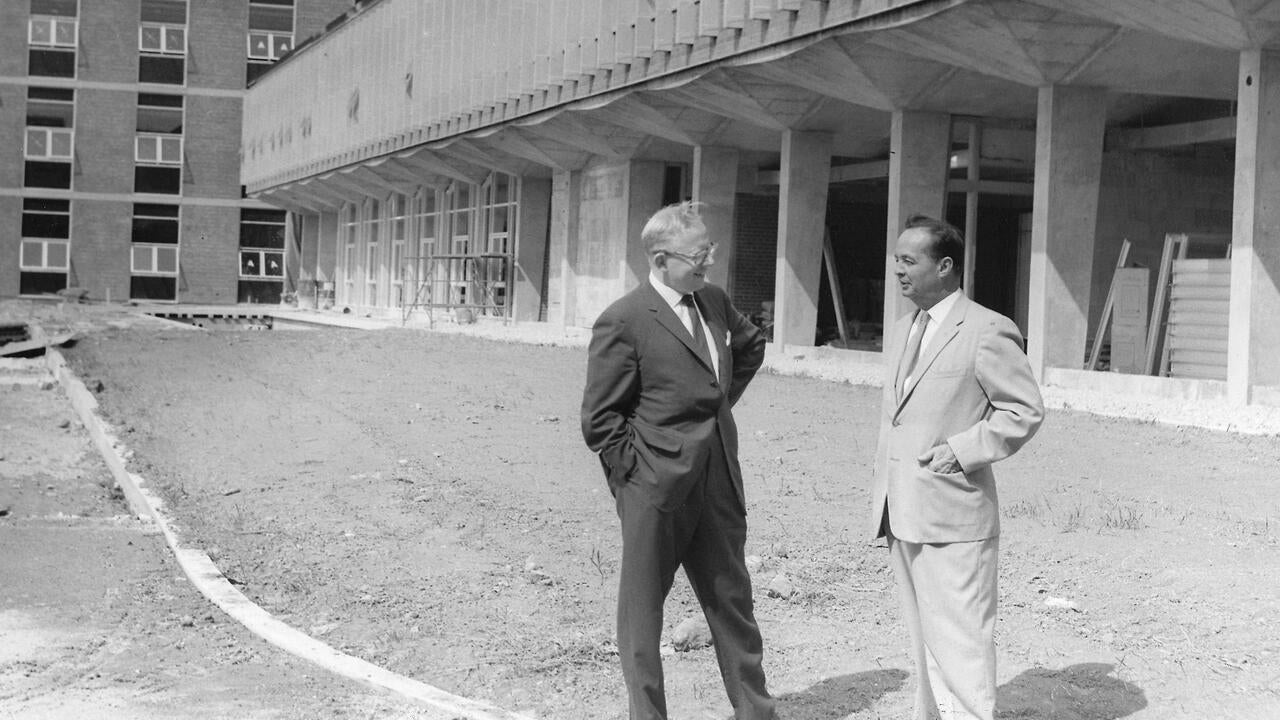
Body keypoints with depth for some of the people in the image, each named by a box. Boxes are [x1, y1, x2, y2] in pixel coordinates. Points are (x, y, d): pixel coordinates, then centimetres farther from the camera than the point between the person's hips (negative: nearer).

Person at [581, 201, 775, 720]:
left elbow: (751, 346, 29)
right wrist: (637, 473, -11)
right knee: (642, 610, 7)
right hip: (655, 488, -6)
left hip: (718, 484, 7)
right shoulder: (623, 322, -13)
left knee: (732, 599, 14)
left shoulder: (715, 302, 7)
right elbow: (599, 419, -10)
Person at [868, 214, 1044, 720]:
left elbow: (1026, 410, -8)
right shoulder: (902, 332, 16)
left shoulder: (986, 331, -9)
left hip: (953, 517, -8)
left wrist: (963, 449, -15)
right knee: (924, 640, 15)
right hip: (902, 516, 8)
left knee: (959, 641, -5)